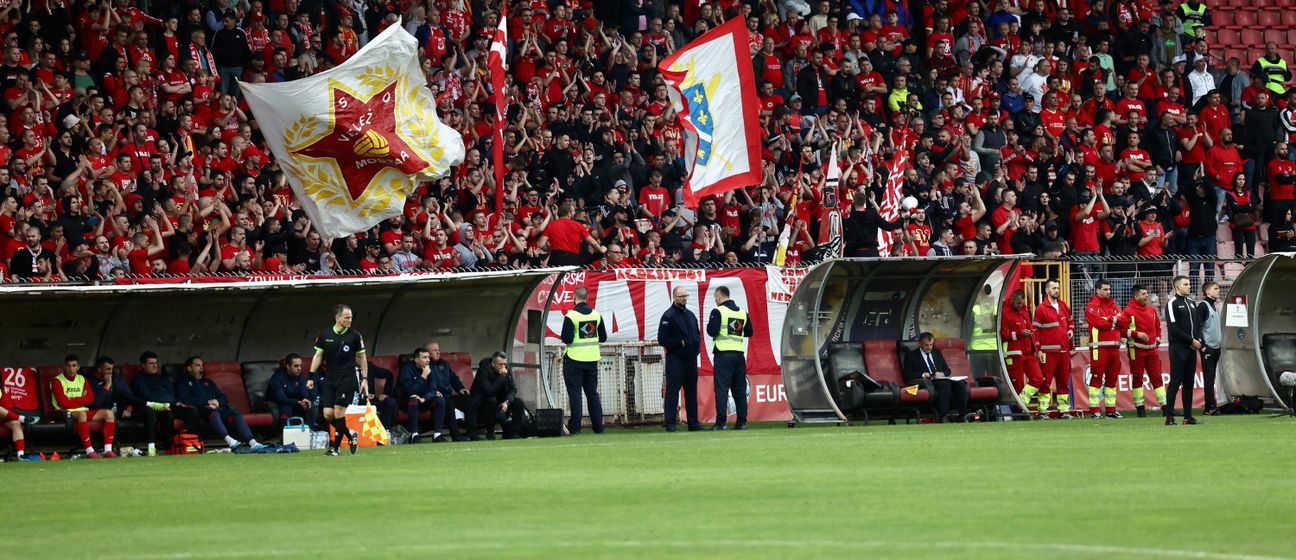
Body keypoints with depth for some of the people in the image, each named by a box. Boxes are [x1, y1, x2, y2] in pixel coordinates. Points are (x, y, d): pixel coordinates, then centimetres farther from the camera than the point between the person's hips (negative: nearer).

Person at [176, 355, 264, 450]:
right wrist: (207, 402, -7)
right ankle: (229, 440, -59)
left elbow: (224, 398, 24)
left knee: (236, 414, -24)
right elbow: (184, 400, -3)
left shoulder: (208, 382, 34)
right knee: (213, 413, -39)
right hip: (199, 410, -5)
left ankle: (252, 443, -42)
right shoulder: (182, 383, 17)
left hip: (217, 408, 5)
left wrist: (217, 402, -1)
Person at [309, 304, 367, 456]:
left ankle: (335, 447, 0)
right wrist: (311, 376, 1)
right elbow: (318, 356, 9)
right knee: (328, 414, -4)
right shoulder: (324, 335, 4)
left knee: (338, 412, -10)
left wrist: (364, 378, 3)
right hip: (330, 379, 3)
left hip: (348, 379, -3)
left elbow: (362, 358, 8)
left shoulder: (355, 336, 0)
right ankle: (350, 434, 20)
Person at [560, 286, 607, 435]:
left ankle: (575, 427, -3)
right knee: (592, 392, 11)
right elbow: (603, 338, 7)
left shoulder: (571, 316, -14)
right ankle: (598, 426, 10)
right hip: (592, 359, 5)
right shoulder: (596, 314, 2)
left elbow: (566, 339, -17)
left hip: (574, 360, -5)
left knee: (574, 393, 0)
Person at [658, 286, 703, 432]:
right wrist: (680, 343, -13)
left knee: (691, 391, 10)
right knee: (672, 391, -7)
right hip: (675, 359, -7)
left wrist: (696, 347, 8)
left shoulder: (690, 315, 16)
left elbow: (697, 334, 27)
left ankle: (693, 422, 15)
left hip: (691, 359, 7)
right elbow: (662, 339, -12)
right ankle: (670, 423, -7)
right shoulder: (669, 316, -7)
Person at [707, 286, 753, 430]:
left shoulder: (718, 312, -7)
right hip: (739, 354, 5)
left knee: (721, 388, -7)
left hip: (723, 354, -5)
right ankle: (741, 421, 8)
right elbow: (749, 332, 18)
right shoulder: (742, 312, 12)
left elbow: (712, 331, -13)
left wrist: (710, 325, 7)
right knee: (740, 389, 9)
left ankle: (721, 421, -13)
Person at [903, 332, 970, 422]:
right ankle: (942, 416, -44)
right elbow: (907, 375, 0)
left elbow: (947, 370, 22)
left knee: (960, 384, -26)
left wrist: (941, 373, -3)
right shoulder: (912, 355, 10)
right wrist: (922, 375, -17)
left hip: (941, 379, 5)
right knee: (945, 384, -37)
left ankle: (962, 416, -29)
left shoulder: (937, 352, 25)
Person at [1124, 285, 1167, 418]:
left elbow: (1157, 326, 24)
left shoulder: (1151, 310, 12)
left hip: (1152, 348, 5)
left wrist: (1157, 339, 12)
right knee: (1137, 378, 1)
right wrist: (1136, 333, -20)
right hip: (1136, 349, -5)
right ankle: (1140, 407, 6)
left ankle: (1165, 406, 2)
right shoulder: (1128, 311, -7)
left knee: (1157, 376, 3)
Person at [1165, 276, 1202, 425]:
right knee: (1175, 382, -9)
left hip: (1192, 348, 7)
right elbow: (1173, 328, -13)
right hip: (1178, 347, -7)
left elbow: (1198, 324, 19)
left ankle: (1188, 416, 9)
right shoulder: (1172, 303, -5)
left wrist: (1199, 341, 1)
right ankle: (1169, 417, -9)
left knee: (1189, 383, 7)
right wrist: (1192, 340, -12)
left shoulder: (1192, 303, 18)